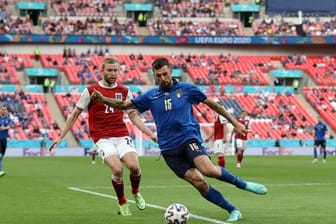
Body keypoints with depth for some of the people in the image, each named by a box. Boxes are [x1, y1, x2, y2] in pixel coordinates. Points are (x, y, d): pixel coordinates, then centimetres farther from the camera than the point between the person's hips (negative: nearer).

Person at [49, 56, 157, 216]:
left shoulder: (124, 91, 7)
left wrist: (150, 134, 5)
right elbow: (75, 114, 6)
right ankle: (122, 204, 2)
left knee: (134, 166, -21)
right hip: (102, 138, -3)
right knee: (117, 169, -25)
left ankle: (136, 193, 14)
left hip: (121, 135, 3)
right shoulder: (90, 91, -2)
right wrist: (61, 137, 5)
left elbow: (134, 116, 15)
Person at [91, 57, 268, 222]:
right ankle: (233, 211, 2)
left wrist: (234, 122, 12)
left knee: (208, 169, -29)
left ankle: (243, 184, -7)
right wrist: (102, 99, -4)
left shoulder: (186, 89, 4)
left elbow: (211, 104, 12)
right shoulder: (151, 96, 10)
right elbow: (124, 105, 13)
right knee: (198, 182, -10)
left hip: (189, 138, -2)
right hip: (169, 148, 2)